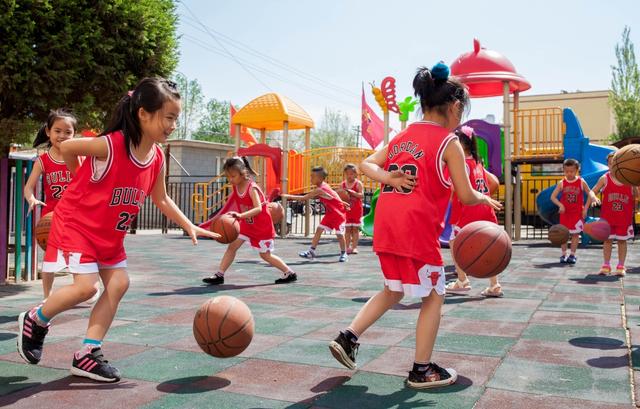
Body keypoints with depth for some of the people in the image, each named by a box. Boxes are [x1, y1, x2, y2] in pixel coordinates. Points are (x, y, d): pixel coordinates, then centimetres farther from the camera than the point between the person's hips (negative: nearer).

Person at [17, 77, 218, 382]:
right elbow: (66, 147, -11)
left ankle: (88, 354, 11)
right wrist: (84, 182, 3)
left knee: (119, 283, 0)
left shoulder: (158, 159, -6)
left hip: (110, 234, 7)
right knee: (85, 286, -14)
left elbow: (161, 199, 8)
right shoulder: (110, 145, -27)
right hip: (76, 223, -7)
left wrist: (190, 226, 1)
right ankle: (35, 320, 17)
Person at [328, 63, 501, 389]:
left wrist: (390, 179, -2)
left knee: (393, 290, 25)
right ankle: (422, 371, 19)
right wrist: (485, 199, 19)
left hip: (385, 226, 7)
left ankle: (347, 338, 17)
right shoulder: (449, 143, -3)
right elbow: (466, 196, -1)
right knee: (434, 296, 11)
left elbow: (366, 165, 13)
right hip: (418, 228, -7)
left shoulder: (402, 137, 16)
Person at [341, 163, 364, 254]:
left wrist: (352, 192, -27)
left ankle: (354, 247, 6)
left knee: (355, 228, 2)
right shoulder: (343, 184, 5)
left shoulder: (358, 184, -5)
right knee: (347, 229, 4)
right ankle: (348, 247, 8)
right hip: (346, 209, 3)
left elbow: (361, 195, -17)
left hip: (356, 210, -2)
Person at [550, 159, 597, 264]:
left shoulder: (581, 182, -2)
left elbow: (589, 192, 0)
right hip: (565, 212, 1)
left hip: (578, 212, -1)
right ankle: (564, 254, 14)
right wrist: (560, 205, -17)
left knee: (575, 233, 2)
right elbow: (553, 197, -3)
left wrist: (593, 198, -20)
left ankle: (573, 254, 12)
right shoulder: (562, 183, -2)